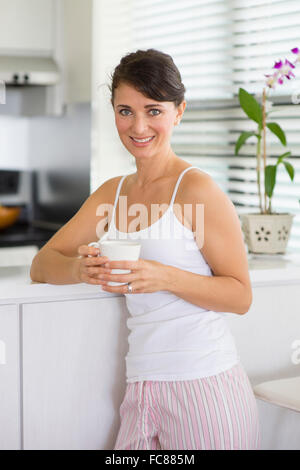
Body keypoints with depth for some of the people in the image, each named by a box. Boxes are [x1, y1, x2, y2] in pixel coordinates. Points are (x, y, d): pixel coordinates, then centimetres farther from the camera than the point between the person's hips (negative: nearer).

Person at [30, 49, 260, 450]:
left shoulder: (198, 189, -8)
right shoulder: (113, 193, 12)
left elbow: (240, 296, -8)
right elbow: (42, 264, 10)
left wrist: (165, 278, -24)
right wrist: (80, 268, -12)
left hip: (205, 385, -5)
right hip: (143, 390, 5)